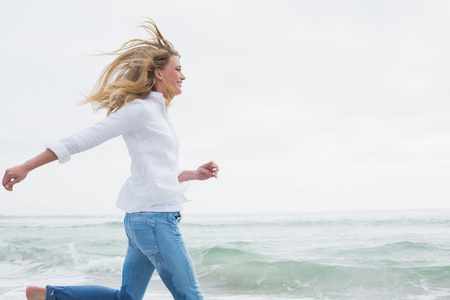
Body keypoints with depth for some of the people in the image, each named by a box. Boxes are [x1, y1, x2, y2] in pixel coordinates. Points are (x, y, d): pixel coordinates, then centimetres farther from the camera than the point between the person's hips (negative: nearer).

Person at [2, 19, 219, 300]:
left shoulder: (158, 114, 20)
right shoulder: (141, 109, -8)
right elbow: (83, 139, -10)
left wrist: (194, 174, 13)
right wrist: (26, 167, -10)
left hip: (145, 218, 10)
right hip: (154, 216, -10)